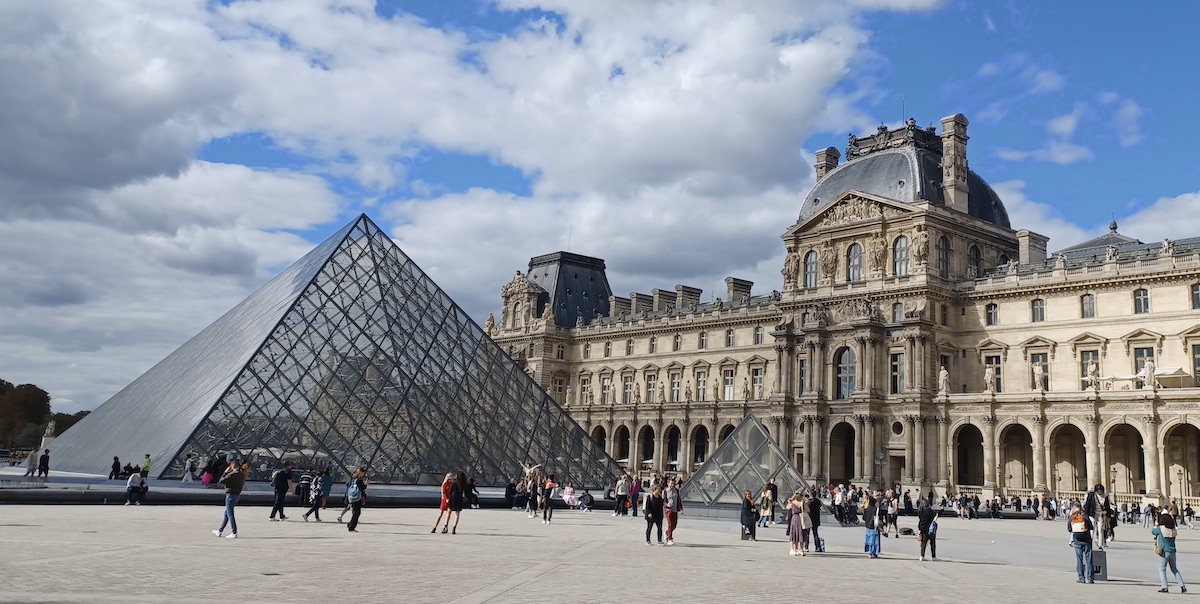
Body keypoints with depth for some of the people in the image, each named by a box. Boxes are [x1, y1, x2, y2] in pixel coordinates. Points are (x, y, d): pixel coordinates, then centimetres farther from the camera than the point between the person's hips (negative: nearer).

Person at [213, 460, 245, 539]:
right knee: (226, 513, 19)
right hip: (237, 495, 9)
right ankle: (219, 531, 29)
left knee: (230, 514, -3)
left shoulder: (231, 474, -19)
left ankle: (234, 533, -4)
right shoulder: (242, 475, 5)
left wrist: (225, 472, -4)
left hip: (230, 495, -9)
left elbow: (220, 481, -14)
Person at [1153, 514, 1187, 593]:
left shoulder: (1160, 528, -11)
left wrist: (1156, 526, 26)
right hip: (1173, 552, 5)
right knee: (1174, 570, 18)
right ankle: (1182, 586, 15)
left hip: (1164, 551, -5)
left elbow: (1153, 532, 7)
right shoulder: (1173, 530, 2)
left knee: (1162, 569, 3)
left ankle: (1164, 587, -4)